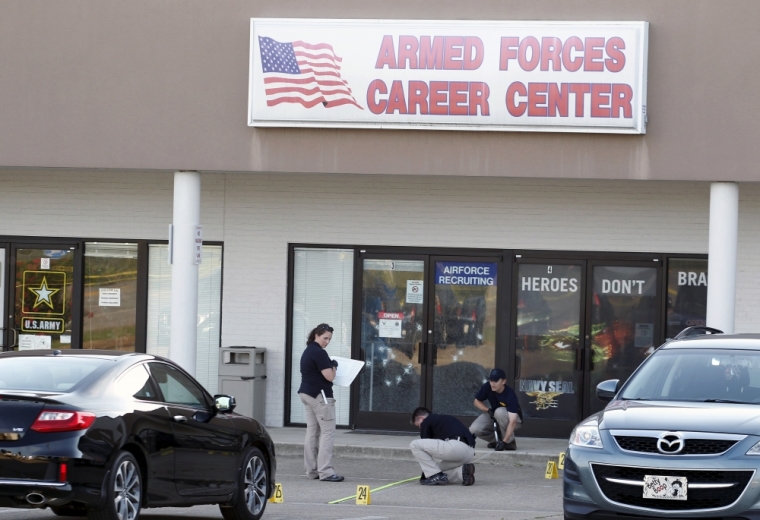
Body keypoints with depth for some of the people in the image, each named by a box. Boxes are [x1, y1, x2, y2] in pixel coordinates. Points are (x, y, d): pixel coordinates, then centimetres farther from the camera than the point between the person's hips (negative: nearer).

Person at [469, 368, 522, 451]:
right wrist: (488, 410, -23)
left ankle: (510, 441, -19)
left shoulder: (510, 395, -34)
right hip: (493, 416, 4)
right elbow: (477, 402, -2)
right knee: (474, 430, -23)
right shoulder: (487, 387, -20)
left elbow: (512, 421, -40)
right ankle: (496, 440, 5)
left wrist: (504, 441, -49)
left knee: (500, 412, -39)